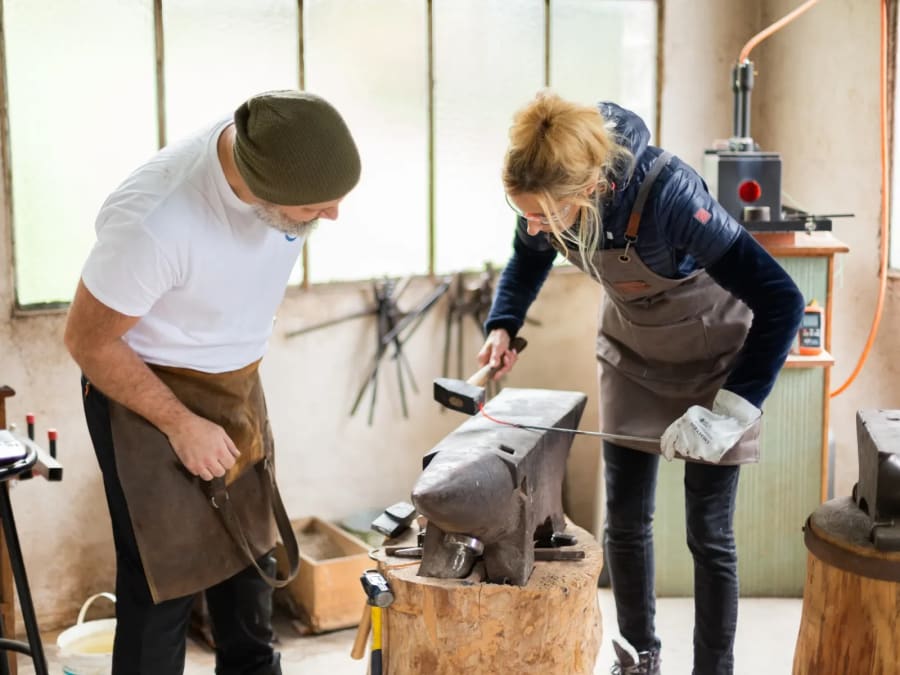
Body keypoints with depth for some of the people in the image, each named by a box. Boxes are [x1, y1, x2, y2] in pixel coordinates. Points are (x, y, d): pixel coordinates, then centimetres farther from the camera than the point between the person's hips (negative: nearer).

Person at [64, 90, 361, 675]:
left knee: (251, 557, 17)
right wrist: (181, 424, -18)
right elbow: (88, 341, -20)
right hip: (146, 393, -6)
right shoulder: (154, 221, -36)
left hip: (239, 387, 6)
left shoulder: (288, 156, -16)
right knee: (164, 582, -1)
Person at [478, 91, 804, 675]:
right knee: (625, 520, 9)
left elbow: (781, 301, -35)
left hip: (713, 363, -5)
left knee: (708, 534, 0)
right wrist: (503, 326, -15)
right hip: (631, 355, 5)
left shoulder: (669, 196, -39)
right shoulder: (550, 193, -21)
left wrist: (731, 411, -37)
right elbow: (528, 262, 4)